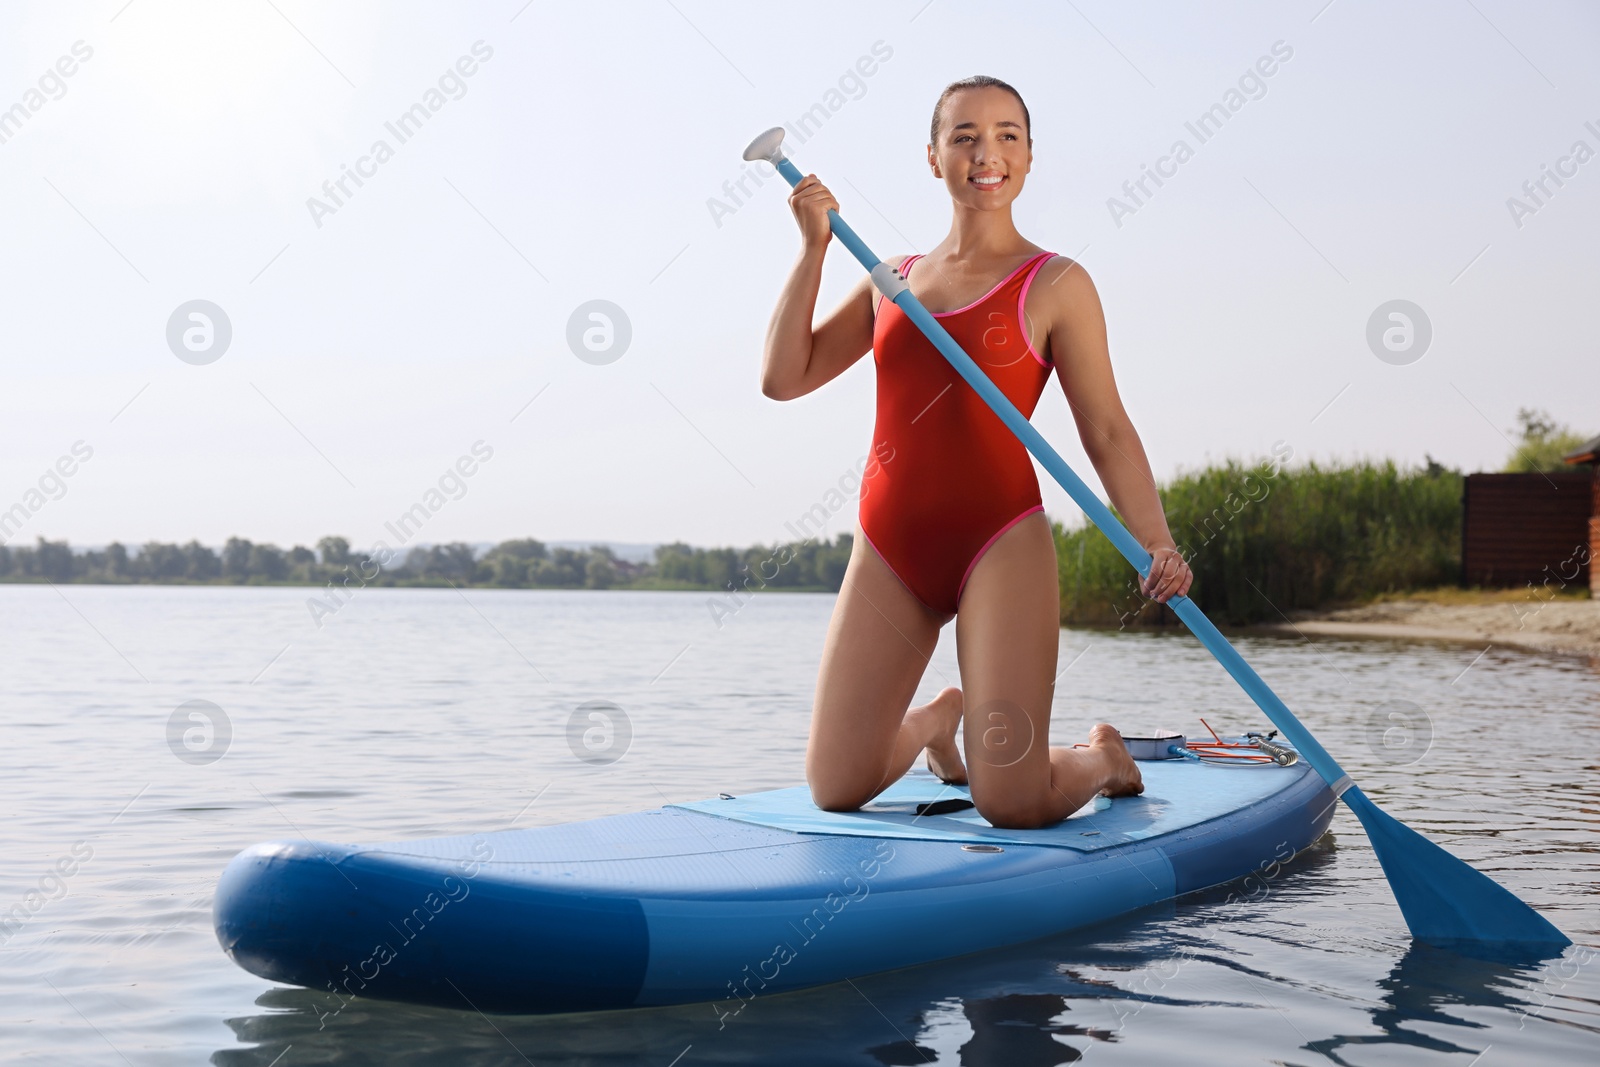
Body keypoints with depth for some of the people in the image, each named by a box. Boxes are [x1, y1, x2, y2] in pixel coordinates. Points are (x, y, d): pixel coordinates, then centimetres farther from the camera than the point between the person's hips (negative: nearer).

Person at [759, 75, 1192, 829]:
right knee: (834, 789, 3)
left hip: (1001, 541, -4)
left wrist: (1156, 544, -18)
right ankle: (934, 721, 37)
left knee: (1011, 804, -11)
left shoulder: (1056, 285, 2)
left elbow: (1106, 431, -3)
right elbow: (783, 378, 8)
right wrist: (813, 248, 1)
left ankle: (1103, 757, 26)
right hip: (889, 548, 4)